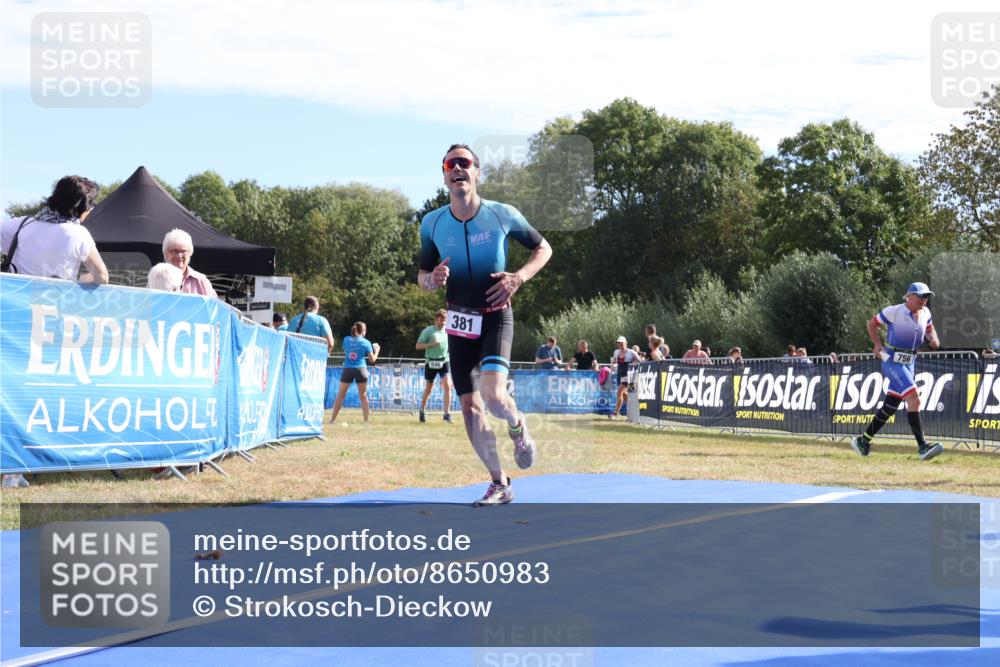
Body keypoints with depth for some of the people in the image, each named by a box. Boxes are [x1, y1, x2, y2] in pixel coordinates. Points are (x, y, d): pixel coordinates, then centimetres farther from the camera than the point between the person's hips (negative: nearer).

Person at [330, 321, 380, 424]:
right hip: (361, 369, -1)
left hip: (348, 369, 1)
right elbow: (372, 359, 5)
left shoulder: (346, 339, 5)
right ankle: (366, 420, 8)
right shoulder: (366, 342, 0)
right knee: (363, 396, 10)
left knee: (340, 395, 6)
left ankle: (333, 419, 3)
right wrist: (376, 350, 21)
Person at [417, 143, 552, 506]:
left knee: (493, 395, -24)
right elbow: (422, 277, 7)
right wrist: (434, 279, -18)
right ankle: (499, 484, 18)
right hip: (459, 320, 3)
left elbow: (543, 248, 4)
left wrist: (518, 277, -15)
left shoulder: (503, 215, -10)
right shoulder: (432, 223, -4)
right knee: (469, 406, 3)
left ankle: (518, 425, 13)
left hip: (496, 316, -3)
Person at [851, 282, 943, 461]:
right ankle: (922, 447, -25)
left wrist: (933, 339, 1)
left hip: (909, 364, 7)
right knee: (914, 398, -22)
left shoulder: (925, 313, 5)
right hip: (892, 361, -7)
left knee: (890, 406, 10)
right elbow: (871, 324, 1)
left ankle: (863, 440, 24)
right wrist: (878, 344, -10)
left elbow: (929, 329, 23)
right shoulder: (893, 312, -12)